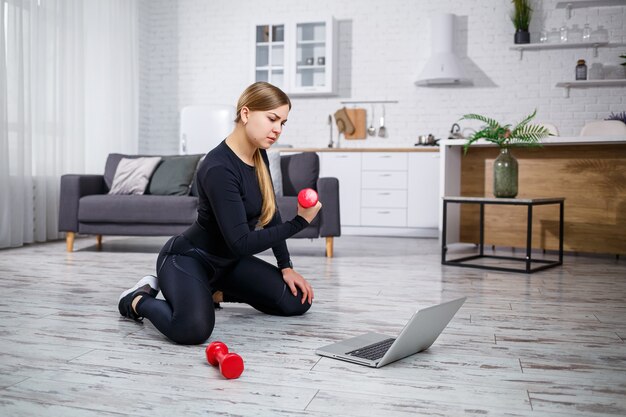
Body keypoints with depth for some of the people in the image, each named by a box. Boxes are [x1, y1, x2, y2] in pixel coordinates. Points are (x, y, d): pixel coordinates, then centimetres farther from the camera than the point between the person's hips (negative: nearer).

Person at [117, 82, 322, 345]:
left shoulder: (259, 154, -2)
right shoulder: (219, 168, -29)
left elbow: (270, 214, 7)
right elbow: (242, 244, -32)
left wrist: (286, 266, 4)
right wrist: (300, 222, -29)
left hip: (227, 261, 9)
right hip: (188, 258, -9)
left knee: (297, 301, 2)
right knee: (193, 329, -36)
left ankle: (214, 288, 18)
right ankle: (139, 300, -2)